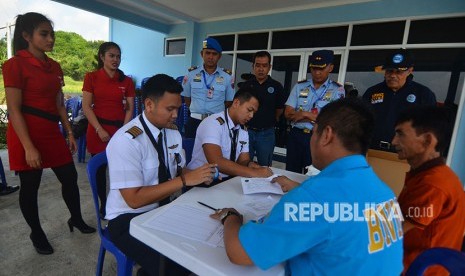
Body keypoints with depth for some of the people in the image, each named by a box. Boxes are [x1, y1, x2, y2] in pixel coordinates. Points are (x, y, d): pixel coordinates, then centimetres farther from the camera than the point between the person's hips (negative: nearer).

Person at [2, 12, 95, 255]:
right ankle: (36, 233, 28)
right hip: (27, 135, -6)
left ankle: (76, 219, 32)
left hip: (52, 133, 6)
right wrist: (29, 147, -19)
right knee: (30, 187, 9)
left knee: (70, 178, 11)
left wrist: (69, 132, 10)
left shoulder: (54, 67, 9)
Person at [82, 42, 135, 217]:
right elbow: (86, 107, -3)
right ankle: (103, 205, 26)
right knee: (99, 168, 9)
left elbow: (129, 109, 3)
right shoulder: (91, 78, 1)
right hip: (98, 129, 0)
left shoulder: (127, 81, 4)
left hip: (120, 128, 1)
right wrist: (100, 130, -10)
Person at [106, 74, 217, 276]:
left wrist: (198, 176, -14)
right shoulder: (126, 140, -22)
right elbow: (134, 199, -24)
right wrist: (185, 180, -28)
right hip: (129, 219, -6)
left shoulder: (173, 133, 0)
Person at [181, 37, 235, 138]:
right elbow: (187, 98, 11)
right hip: (194, 122, 1)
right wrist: (197, 111, 13)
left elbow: (229, 102, 7)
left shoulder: (227, 77, -1)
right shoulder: (191, 74, 1)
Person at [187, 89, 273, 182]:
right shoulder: (213, 123, -17)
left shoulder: (243, 132, 6)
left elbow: (243, 160, 5)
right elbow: (216, 162, -28)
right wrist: (254, 172, -28)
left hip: (227, 180, 6)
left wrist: (249, 164, -17)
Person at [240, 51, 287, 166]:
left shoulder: (276, 86, -1)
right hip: (247, 130, 1)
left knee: (265, 167, 12)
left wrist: (268, 121, 12)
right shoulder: (246, 85, 3)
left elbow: (280, 109, 6)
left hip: (266, 133, -1)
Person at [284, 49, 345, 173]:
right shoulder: (299, 86, 5)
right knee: (291, 173, 13)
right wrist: (316, 116, -11)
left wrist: (305, 114, -11)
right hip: (296, 136, 2)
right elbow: (288, 113, -2)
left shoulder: (337, 90, -2)